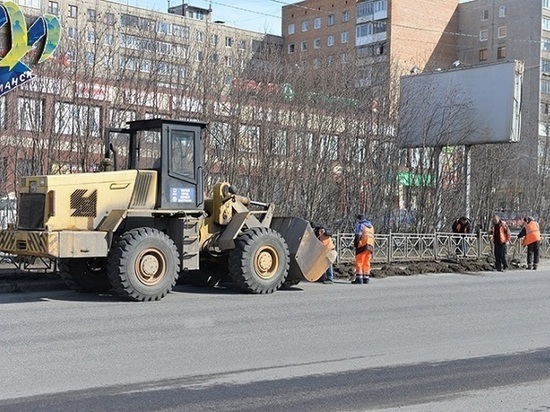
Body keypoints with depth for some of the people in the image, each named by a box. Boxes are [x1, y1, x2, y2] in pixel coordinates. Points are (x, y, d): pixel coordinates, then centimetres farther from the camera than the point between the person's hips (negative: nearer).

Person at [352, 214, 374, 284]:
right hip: (370, 246, 7)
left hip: (362, 246, -7)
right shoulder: (371, 226, 22)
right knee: (366, 263, 12)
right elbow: (372, 237, 20)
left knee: (359, 262, -5)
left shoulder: (360, 225, -1)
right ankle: (366, 278, 11)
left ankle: (359, 278, -10)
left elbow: (358, 236, -11)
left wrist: (355, 244, -3)